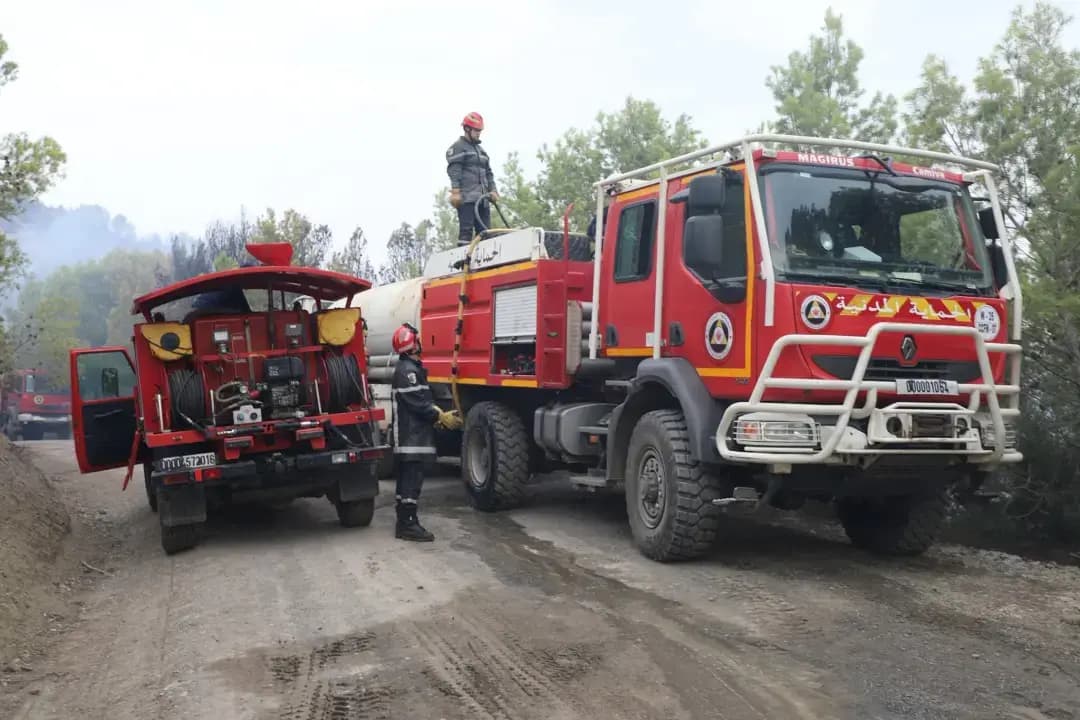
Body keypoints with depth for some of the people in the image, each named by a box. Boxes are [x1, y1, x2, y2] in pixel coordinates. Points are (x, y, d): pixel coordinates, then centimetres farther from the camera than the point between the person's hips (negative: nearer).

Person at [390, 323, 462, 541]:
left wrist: (438, 414, 5)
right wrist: (441, 417, -13)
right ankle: (407, 525, -9)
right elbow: (418, 403, -20)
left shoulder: (412, 368, 18)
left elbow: (424, 399, 19)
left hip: (412, 434, 11)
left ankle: (405, 522, 20)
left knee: (407, 478, 14)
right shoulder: (407, 370, -16)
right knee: (412, 479, -10)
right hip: (412, 435, -11)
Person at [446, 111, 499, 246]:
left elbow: (488, 173, 25)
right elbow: (454, 170, -10)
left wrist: (492, 190, 11)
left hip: (482, 198, 8)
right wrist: (455, 191, -20)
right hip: (467, 198, -8)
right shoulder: (457, 147, 2)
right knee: (466, 230, -13)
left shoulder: (480, 150, 27)